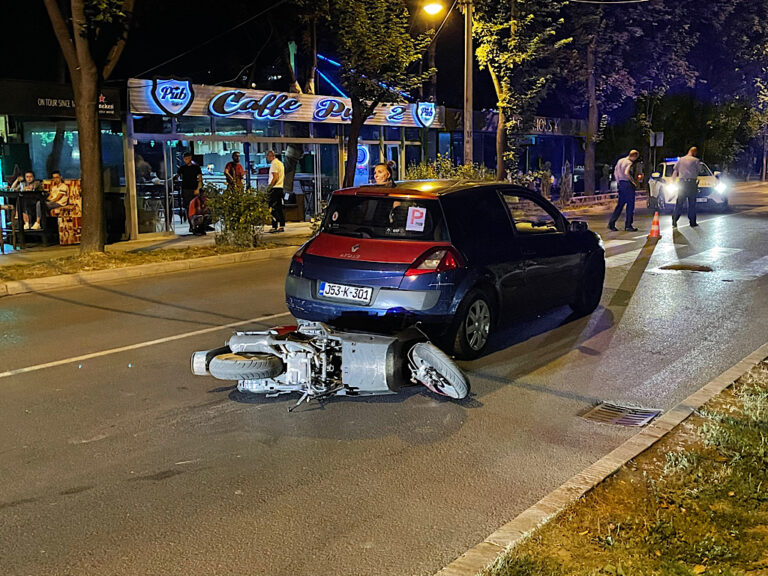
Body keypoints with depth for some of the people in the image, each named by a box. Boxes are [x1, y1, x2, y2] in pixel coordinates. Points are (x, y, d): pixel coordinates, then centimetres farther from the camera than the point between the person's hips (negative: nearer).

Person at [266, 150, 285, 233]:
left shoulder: (274, 164, -11)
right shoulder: (280, 163, 19)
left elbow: (275, 177, -19)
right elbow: (283, 177, 22)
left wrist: (270, 186, -16)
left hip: (275, 188, -10)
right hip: (280, 187, 10)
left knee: (273, 208, -10)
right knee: (280, 208, 10)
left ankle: (274, 227, -14)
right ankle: (282, 226, 11)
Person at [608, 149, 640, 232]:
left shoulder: (620, 161, 12)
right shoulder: (629, 163, -14)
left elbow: (615, 172, 17)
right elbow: (626, 173, -29)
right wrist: (634, 182, -20)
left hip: (621, 184, 8)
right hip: (628, 184, -8)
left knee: (620, 204, 12)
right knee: (630, 205, 0)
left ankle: (611, 223, 5)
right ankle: (628, 225, 3)